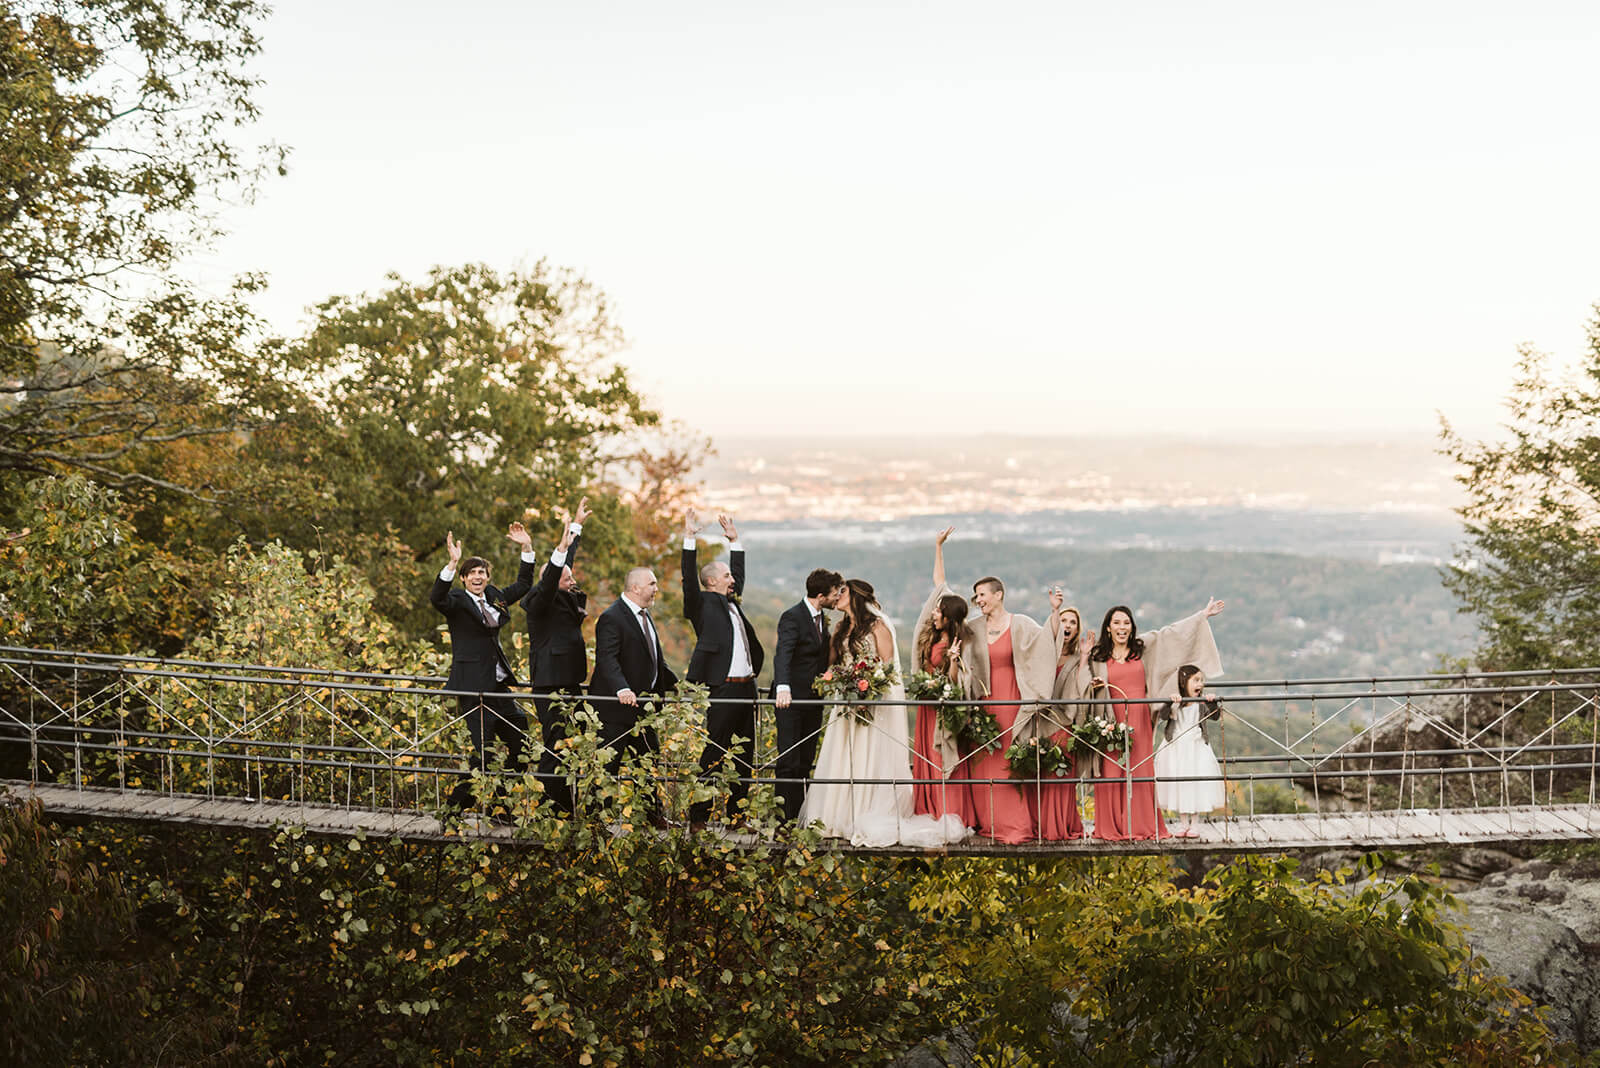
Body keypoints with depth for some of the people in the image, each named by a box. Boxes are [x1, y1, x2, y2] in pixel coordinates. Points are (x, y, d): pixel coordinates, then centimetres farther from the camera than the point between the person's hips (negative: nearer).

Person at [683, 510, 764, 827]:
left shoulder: (731, 602, 18)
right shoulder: (703, 604, -3)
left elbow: (739, 571, 33)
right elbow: (689, 579, -16)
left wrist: (735, 541, 29)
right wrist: (689, 539, -20)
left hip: (746, 688, 8)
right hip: (723, 690, -8)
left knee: (743, 755, 12)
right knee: (713, 755, -6)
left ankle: (737, 813, 20)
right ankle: (698, 816, -2)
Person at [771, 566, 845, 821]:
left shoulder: (822, 618, 11)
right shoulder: (792, 617, -16)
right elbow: (782, 654, -30)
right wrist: (783, 688, -45)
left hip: (813, 700, 8)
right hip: (791, 699, -8)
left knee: (805, 762, 10)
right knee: (789, 762, -7)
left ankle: (800, 815, 16)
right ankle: (785, 819, -4)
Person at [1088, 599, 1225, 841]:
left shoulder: (1144, 648, 9)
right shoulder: (1097, 657, 7)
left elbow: (1173, 632, 12)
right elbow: (1088, 684, 14)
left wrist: (1204, 615, 13)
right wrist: (1096, 686, -9)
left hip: (1139, 721, 1)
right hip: (1112, 721, -1)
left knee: (1140, 773, 0)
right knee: (1112, 773, -3)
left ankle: (1141, 826, 6)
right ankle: (1112, 828, 2)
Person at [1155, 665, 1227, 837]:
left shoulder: (1201, 704, -1)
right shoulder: (1175, 703, -6)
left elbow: (1215, 717, -8)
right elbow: (1164, 715, -20)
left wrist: (1213, 704, -26)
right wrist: (1170, 703, -36)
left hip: (1197, 748, 1)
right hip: (1176, 749, -1)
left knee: (1197, 786, -1)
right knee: (1179, 785, 7)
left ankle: (1193, 825, 10)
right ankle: (1184, 824, 20)